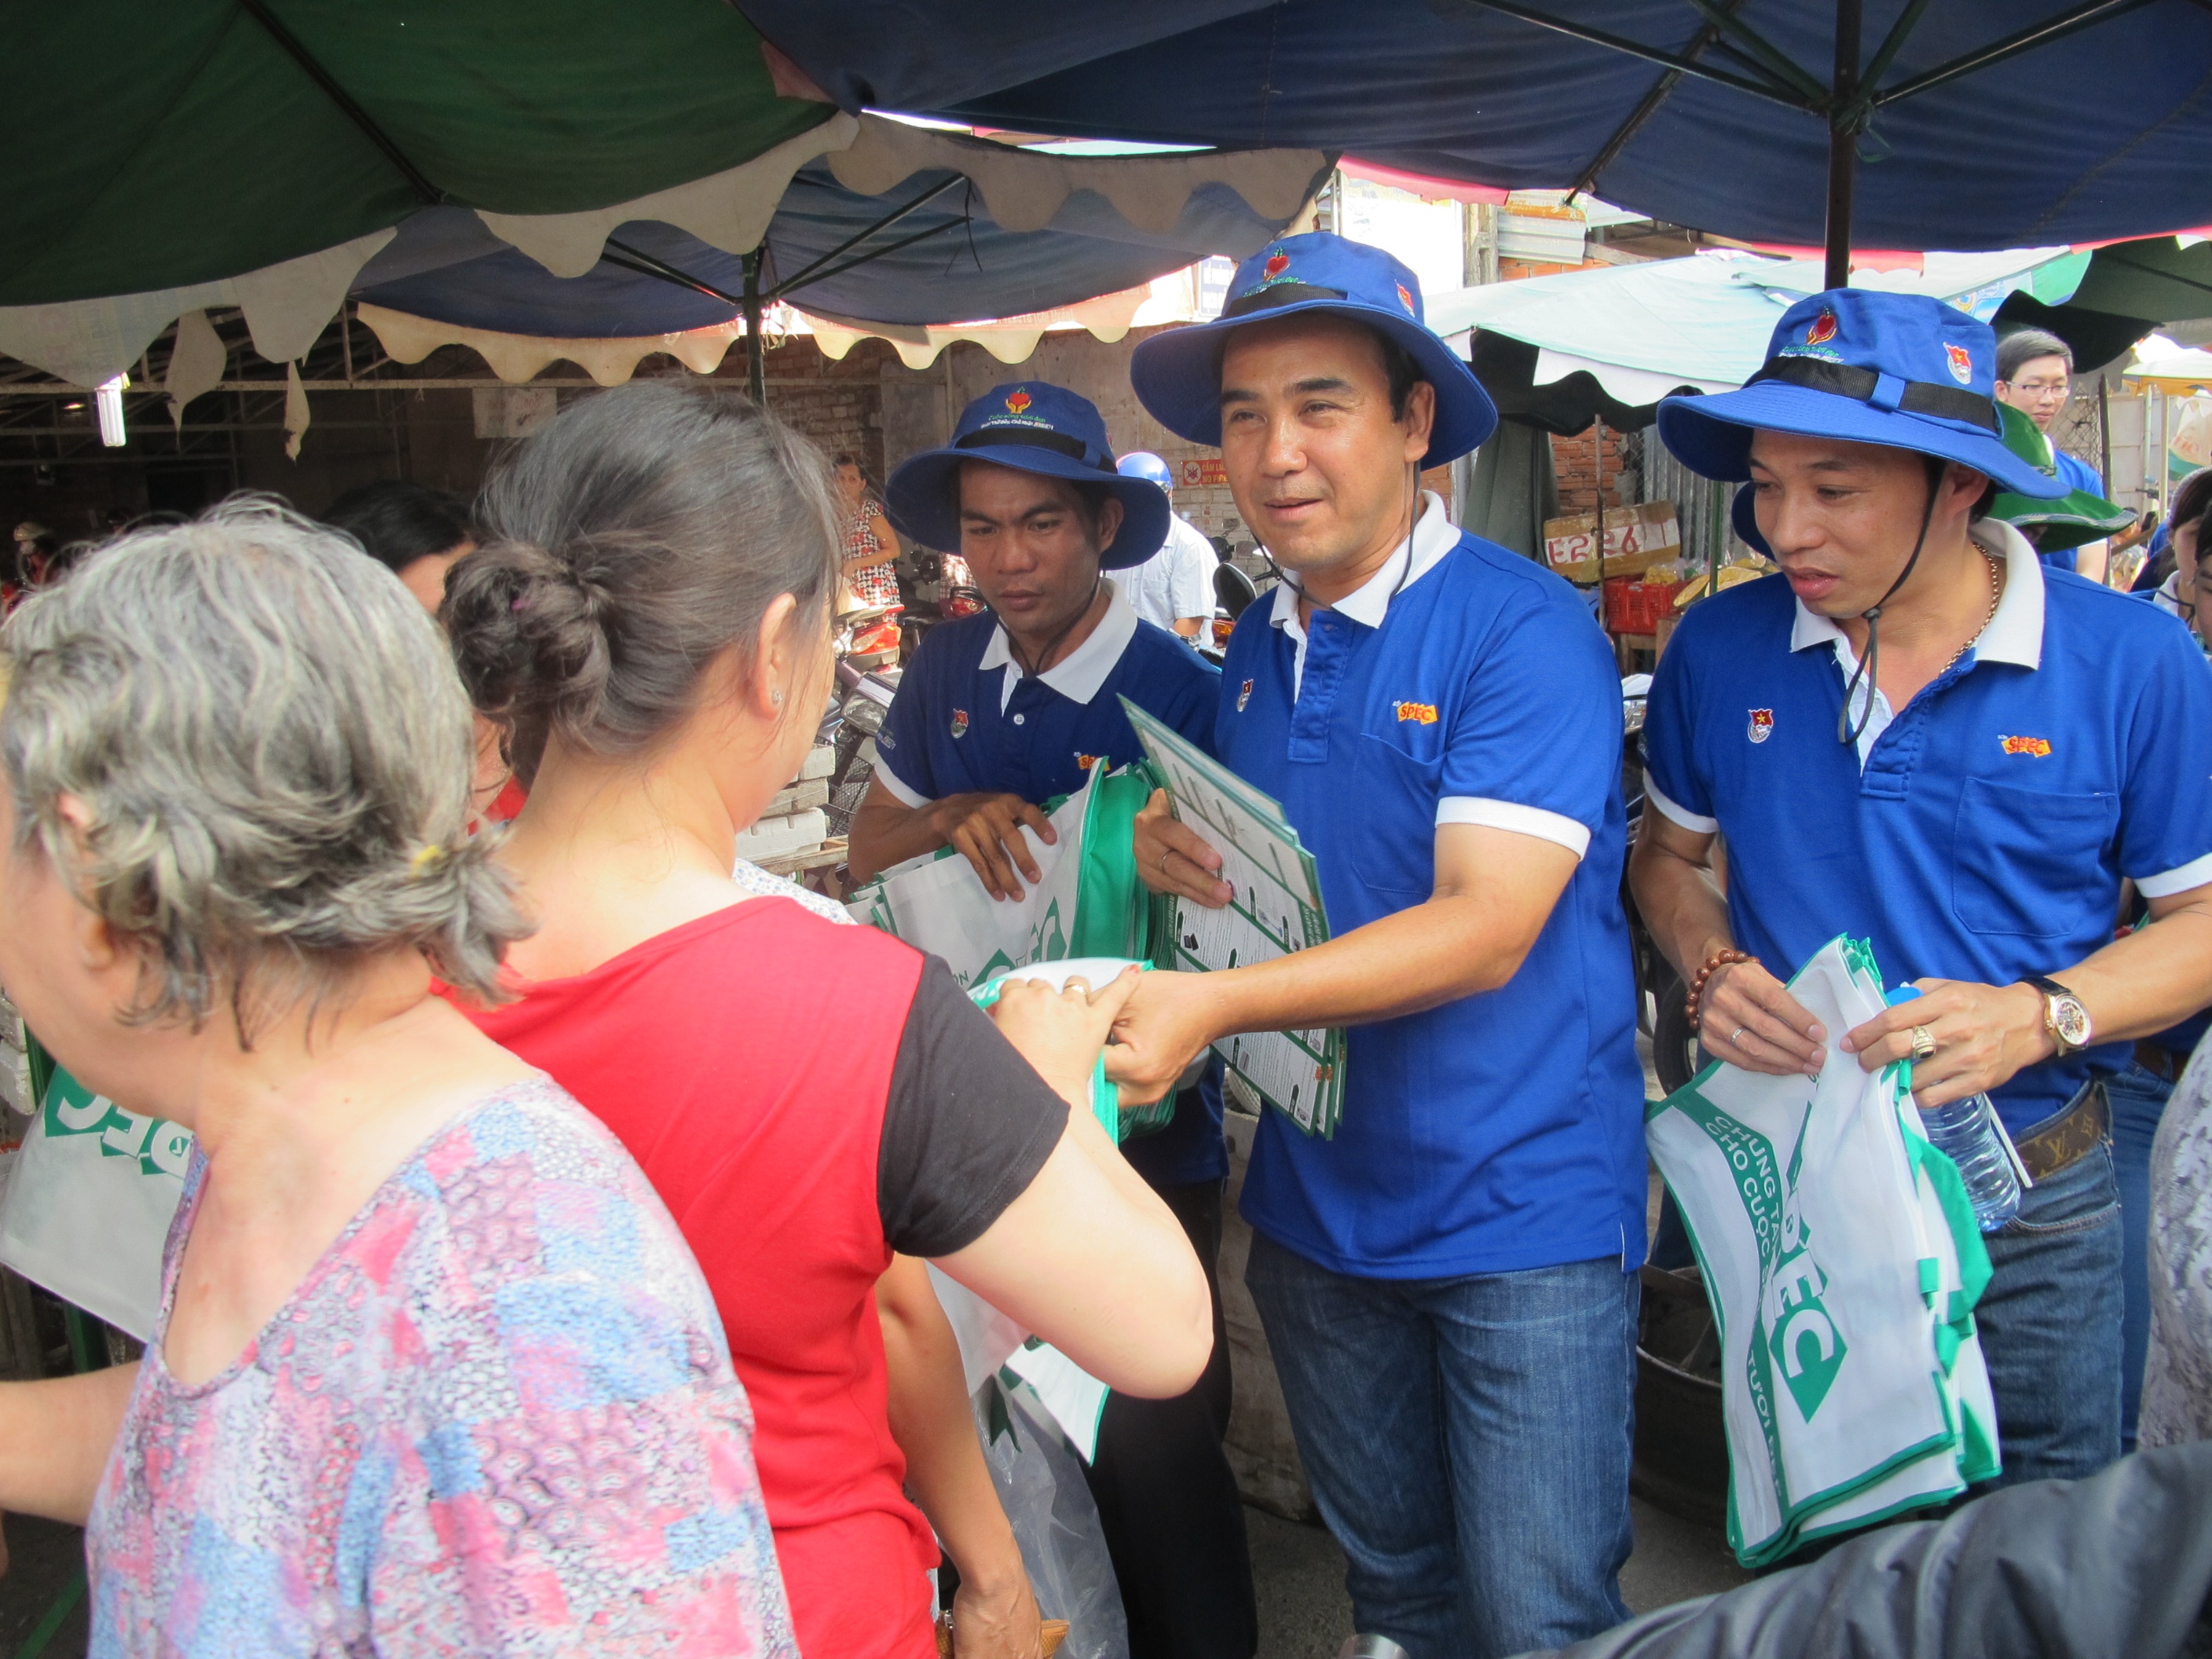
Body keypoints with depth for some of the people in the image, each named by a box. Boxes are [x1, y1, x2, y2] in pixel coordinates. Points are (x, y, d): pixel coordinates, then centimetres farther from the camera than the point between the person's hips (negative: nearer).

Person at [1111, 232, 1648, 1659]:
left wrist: (1215, 1003, -34)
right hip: (1318, 1203, 6)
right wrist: (1173, 849, -6)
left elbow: (1488, 928, -25)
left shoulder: (1523, 630, -16)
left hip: (1522, 1208, -6)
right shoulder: (1257, 647, 6)